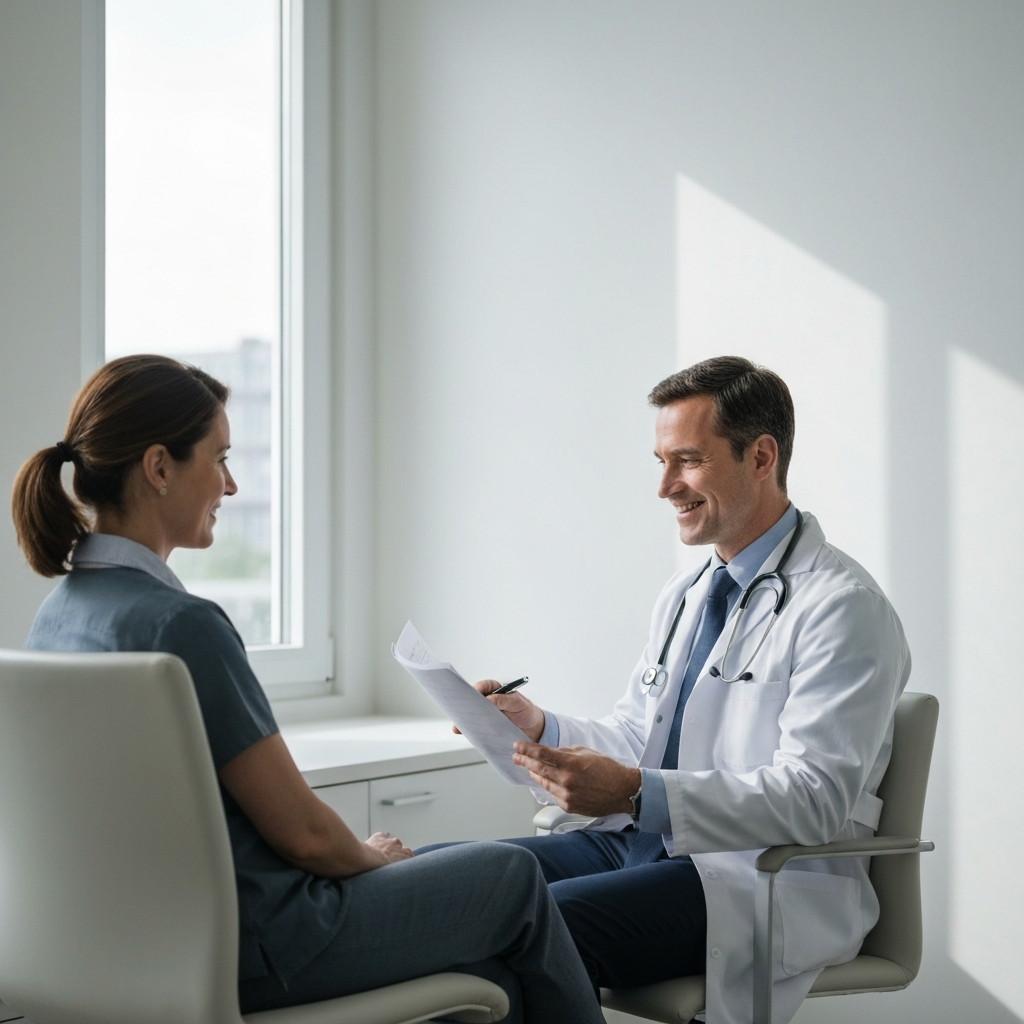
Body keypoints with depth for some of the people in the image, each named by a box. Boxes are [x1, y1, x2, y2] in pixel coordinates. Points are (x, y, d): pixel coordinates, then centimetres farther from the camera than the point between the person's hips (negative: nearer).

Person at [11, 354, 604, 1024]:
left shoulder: (60, 611, 4)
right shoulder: (180, 624, -25)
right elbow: (303, 833, -19)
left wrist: (363, 856, 12)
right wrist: (374, 857, 3)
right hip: (254, 950, -8)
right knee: (514, 875, 14)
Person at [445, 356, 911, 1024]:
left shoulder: (844, 607, -10)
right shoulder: (683, 596, 18)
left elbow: (814, 799, -19)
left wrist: (638, 793, -28)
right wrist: (541, 728, -1)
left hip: (758, 878, -8)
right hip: (638, 844, 8)